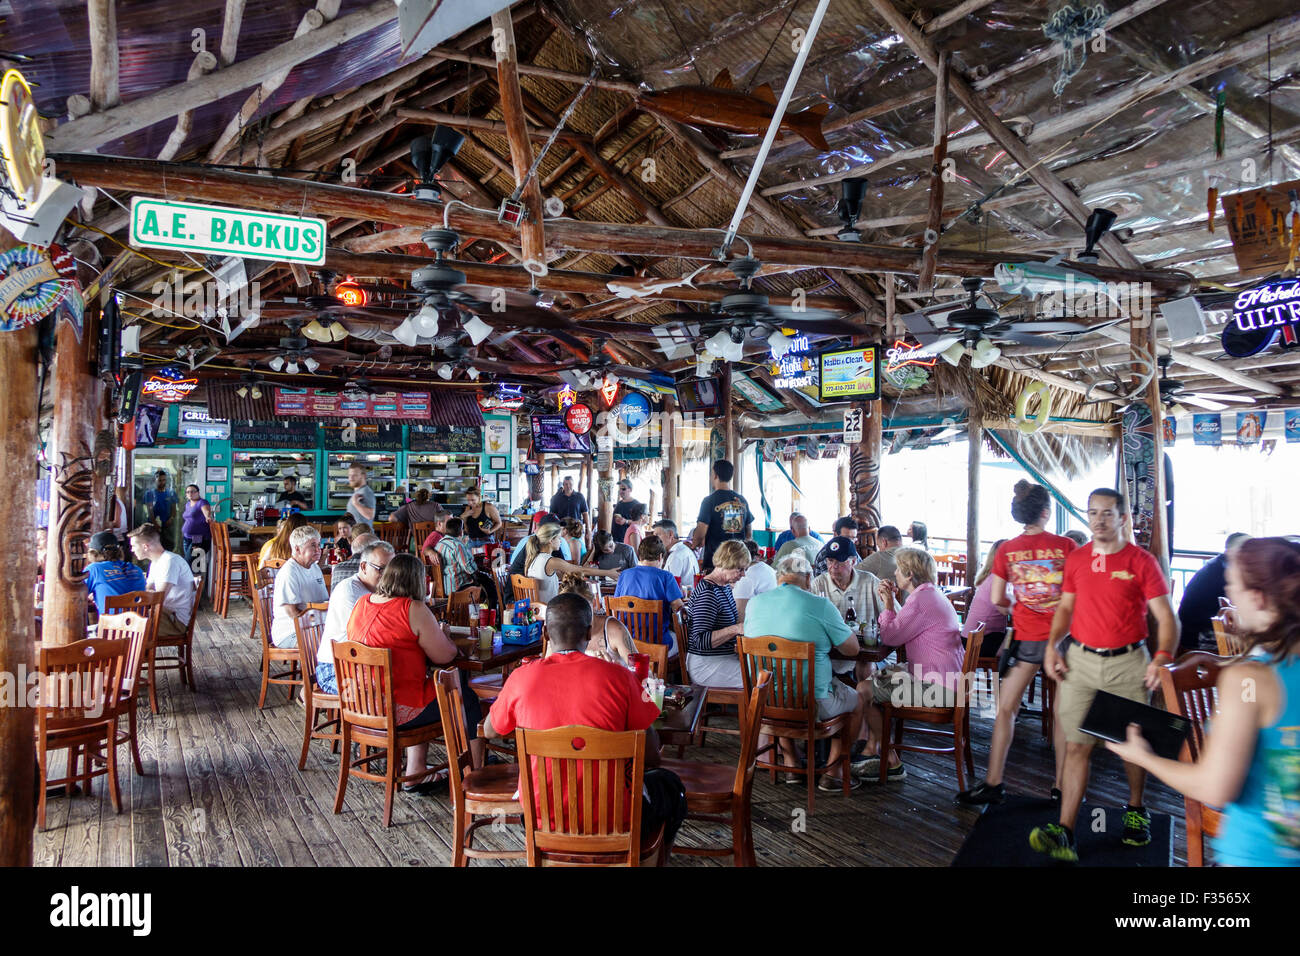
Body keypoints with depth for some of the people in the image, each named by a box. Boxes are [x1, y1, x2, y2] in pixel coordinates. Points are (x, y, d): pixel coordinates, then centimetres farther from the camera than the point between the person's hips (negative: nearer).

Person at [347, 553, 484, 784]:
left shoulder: (361, 603, 6)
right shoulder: (414, 609, -17)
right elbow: (445, 657, -12)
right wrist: (441, 635, 9)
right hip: (396, 711, -8)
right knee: (467, 698, 12)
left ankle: (415, 774, 31)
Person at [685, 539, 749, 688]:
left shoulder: (724, 587, 12)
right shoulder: (707, 592, -18)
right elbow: (700, 641, -23)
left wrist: (745, 624, 9)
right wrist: (736, 629, -28)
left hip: (726, 657, 9)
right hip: (706, 665, -9)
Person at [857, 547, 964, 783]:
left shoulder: (921, 601, -20)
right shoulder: (932, 595, 14)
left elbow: (890, 637, -15)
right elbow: (902, 628, 20)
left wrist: (888, 605, -3)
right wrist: (891, 602, 13)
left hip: (937, 688, -11)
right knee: (876, 677, 20)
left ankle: (892, 764, 9)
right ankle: (871, 750, 21)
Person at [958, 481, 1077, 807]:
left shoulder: (1006, 550, -4)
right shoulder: (1066, 546, -8)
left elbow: (997, 600, 0)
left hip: (1027, 636, 0)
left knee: (1005, 708, 7)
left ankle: (992, 783, 9)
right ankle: (1061, 786, 18)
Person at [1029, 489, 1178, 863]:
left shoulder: (1141, 561, -3)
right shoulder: (1076, 559, 7)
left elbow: (1166, 617, -4)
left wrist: (1163, 657, -19)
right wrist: (1052, 645, 2)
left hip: (1127, 663, -2)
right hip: (1080, 661, 2)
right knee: (1077, 744, -3)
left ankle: (1136, 810, 37)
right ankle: (1065, 833, -6)